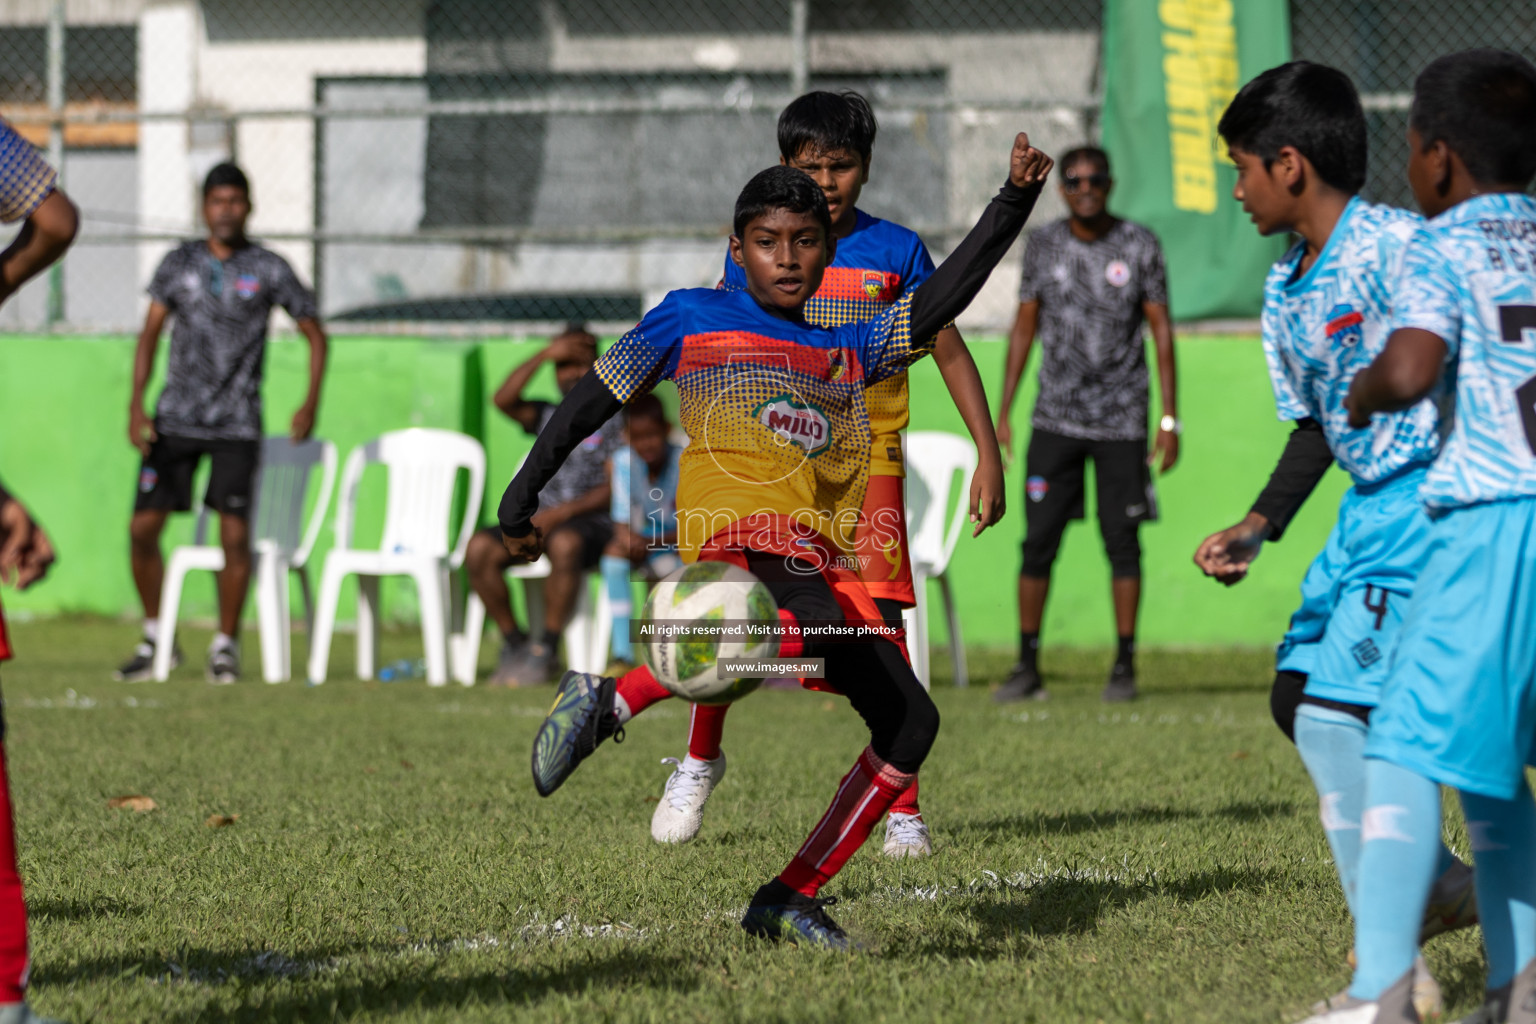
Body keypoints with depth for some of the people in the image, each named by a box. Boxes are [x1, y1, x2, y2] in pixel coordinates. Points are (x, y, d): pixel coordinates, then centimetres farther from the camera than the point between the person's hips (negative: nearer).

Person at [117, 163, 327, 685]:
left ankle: (226, 645, 2)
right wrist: (136, 403, -4)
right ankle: (156, 638, 15)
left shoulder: (269, 269, 2)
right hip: (176, 420, 2)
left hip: (236, 425, -2)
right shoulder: (179, 263, 8)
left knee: (235, 532, -12)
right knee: (143, 527, -3)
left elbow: (314, 332, 9)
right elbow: (150, 333, 7)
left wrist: (311, 402, -3)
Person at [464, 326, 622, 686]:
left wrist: (562, 512, -16)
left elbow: (614, 489, -4)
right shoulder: (547, 417, 21)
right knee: (479, 548, -22)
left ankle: (545, 652, -33)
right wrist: (545, 354, -1)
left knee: (564, 543, -41)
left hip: (590, 521, -5)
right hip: (541, 519, 5)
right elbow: (503, 399, 1)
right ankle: (514, 642, -14)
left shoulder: (612, 423, 7)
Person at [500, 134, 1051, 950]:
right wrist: (526, 487, 17)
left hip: (822, 568, 6)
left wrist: (1014, 202, 4)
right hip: (733, 544, -6)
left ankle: (791, 899, 1)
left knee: (909, 721, -6)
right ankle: (609, 700, -34)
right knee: (821, 624, -39)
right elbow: (598, 394, 20)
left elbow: (940, 301, 15)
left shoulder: (849, 352, 25)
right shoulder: (691, 318, 15)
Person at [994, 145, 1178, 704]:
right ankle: (1028, 667, 4)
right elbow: (1024, 328, 11)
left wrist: (1169, 417, -5)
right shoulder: (1043, 247, 6)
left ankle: (1125, 665, 7)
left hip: (1121, 421, -2)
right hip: (1055, 420, 2)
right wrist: (1002, 412, 6)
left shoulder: (1139, 246, 0)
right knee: (1038, 541, -2)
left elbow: (1161, 331, 1)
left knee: (1121, 540, -1)